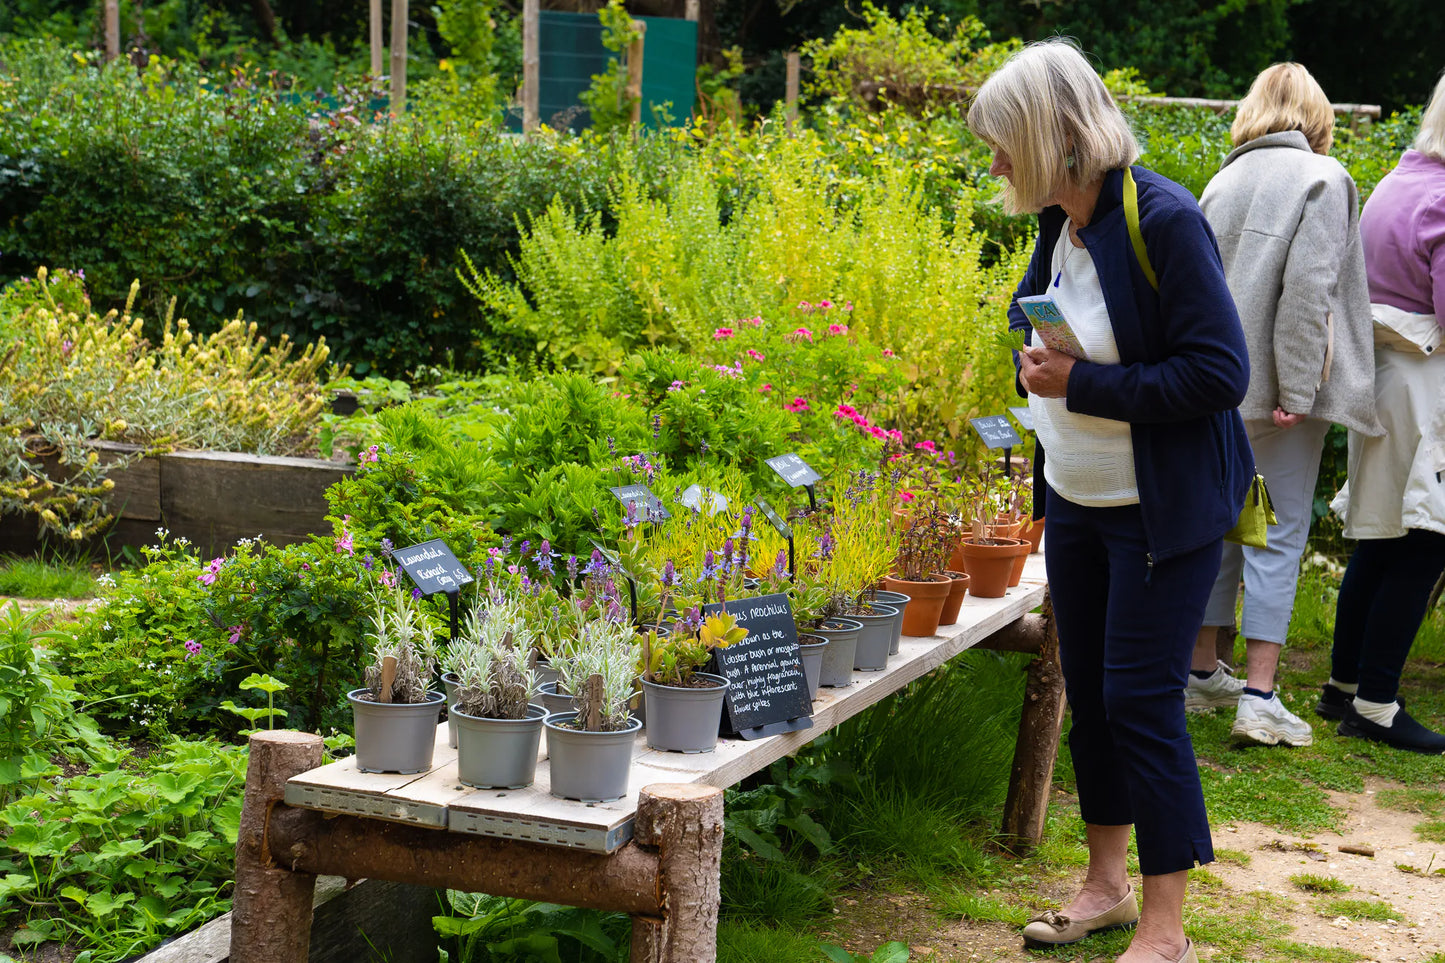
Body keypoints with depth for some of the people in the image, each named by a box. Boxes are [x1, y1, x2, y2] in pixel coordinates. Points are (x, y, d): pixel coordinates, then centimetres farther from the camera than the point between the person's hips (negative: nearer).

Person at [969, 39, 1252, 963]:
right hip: (1075, 499, 8)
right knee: (1088, 692, 15)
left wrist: (1087, 385, -22)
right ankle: (1108, 883, 31)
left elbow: (1220, 372, -23)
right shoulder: (1063, 221, 2)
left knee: (1141, 700, -5)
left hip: (1163, 512, -8)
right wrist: (1038, 360, -1)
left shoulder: (1164, 220, -21)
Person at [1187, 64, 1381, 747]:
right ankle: (1259, 698, -3)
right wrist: (1296, 391, -16)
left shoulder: (1223, 180, 11)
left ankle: (1202, 673, 24)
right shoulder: (1321, 178, -7)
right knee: (1279, 535, -2)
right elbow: (1308, 289, -17)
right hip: (1271, 386, -6)